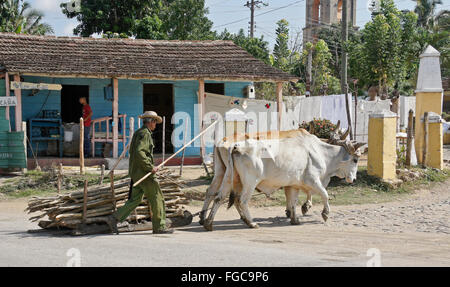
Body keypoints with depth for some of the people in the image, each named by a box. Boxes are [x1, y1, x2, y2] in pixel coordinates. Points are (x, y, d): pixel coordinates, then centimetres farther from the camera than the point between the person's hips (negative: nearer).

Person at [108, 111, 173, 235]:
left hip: (135, 172, 10)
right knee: (156, 197, -1)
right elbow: (139, 152, -26)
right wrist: (150, 167, -22)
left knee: (135, 199, 10)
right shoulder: (145, 134, -14)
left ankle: (115, 219, 4)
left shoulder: (138, 133, 18)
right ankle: (159, 226, 4)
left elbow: (132, 151, 25)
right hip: (143, 172, -10)